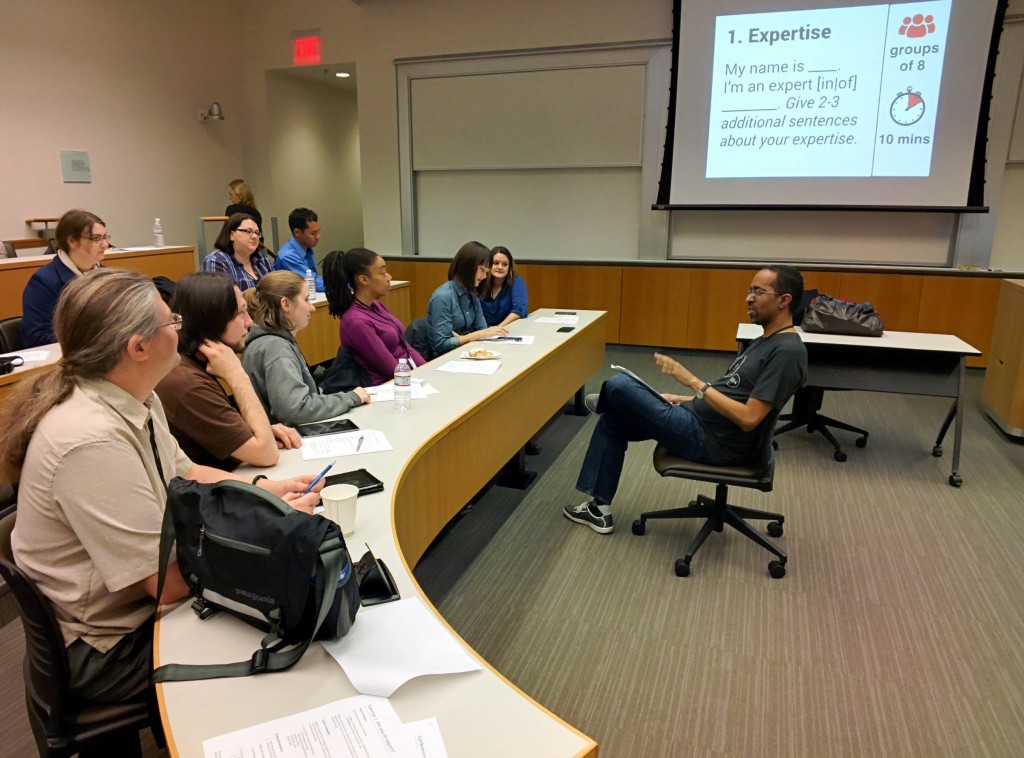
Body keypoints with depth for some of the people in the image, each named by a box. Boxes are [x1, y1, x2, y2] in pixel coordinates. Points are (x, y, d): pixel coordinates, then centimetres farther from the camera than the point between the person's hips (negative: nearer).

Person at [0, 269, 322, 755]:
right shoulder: (93, 442, -33)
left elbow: (183, 474, 12)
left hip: (143, 597, 8)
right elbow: (166, 583, -29)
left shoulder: (133, 399, -4)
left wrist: (262, 489, -2)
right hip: (106, 649, -8)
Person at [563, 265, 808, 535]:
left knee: (618, 386, -13)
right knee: (612, 422, 11)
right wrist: (687, 400, 12)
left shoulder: (786, 352, -20)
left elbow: (748, 418, -26)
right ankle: (599, 507, 17)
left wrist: (692, 381, -25)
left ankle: (610, 403, 26)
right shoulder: (767, 341, 12)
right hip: (699, 420, 10)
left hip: (710, 439, -10)